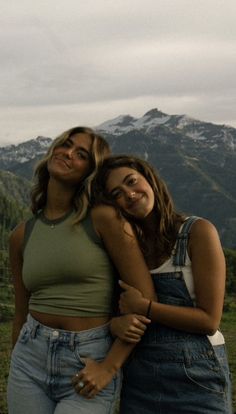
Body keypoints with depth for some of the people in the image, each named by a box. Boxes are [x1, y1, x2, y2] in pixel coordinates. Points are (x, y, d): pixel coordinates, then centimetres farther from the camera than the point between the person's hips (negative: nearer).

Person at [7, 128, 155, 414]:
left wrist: (110, 367, -11)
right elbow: (21, 315, 12)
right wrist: (17, 381, 17)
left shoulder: (104, 218, -9)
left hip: (89, 365, -4)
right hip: (30, 359, 4)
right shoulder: (21, 236, 6)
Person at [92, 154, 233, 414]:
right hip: (139, 376, 4)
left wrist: (143, 307, -18)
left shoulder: (198, 232, -11)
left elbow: (209, 320, -13)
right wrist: (115, 322, -16)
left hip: (196, 375, -4)